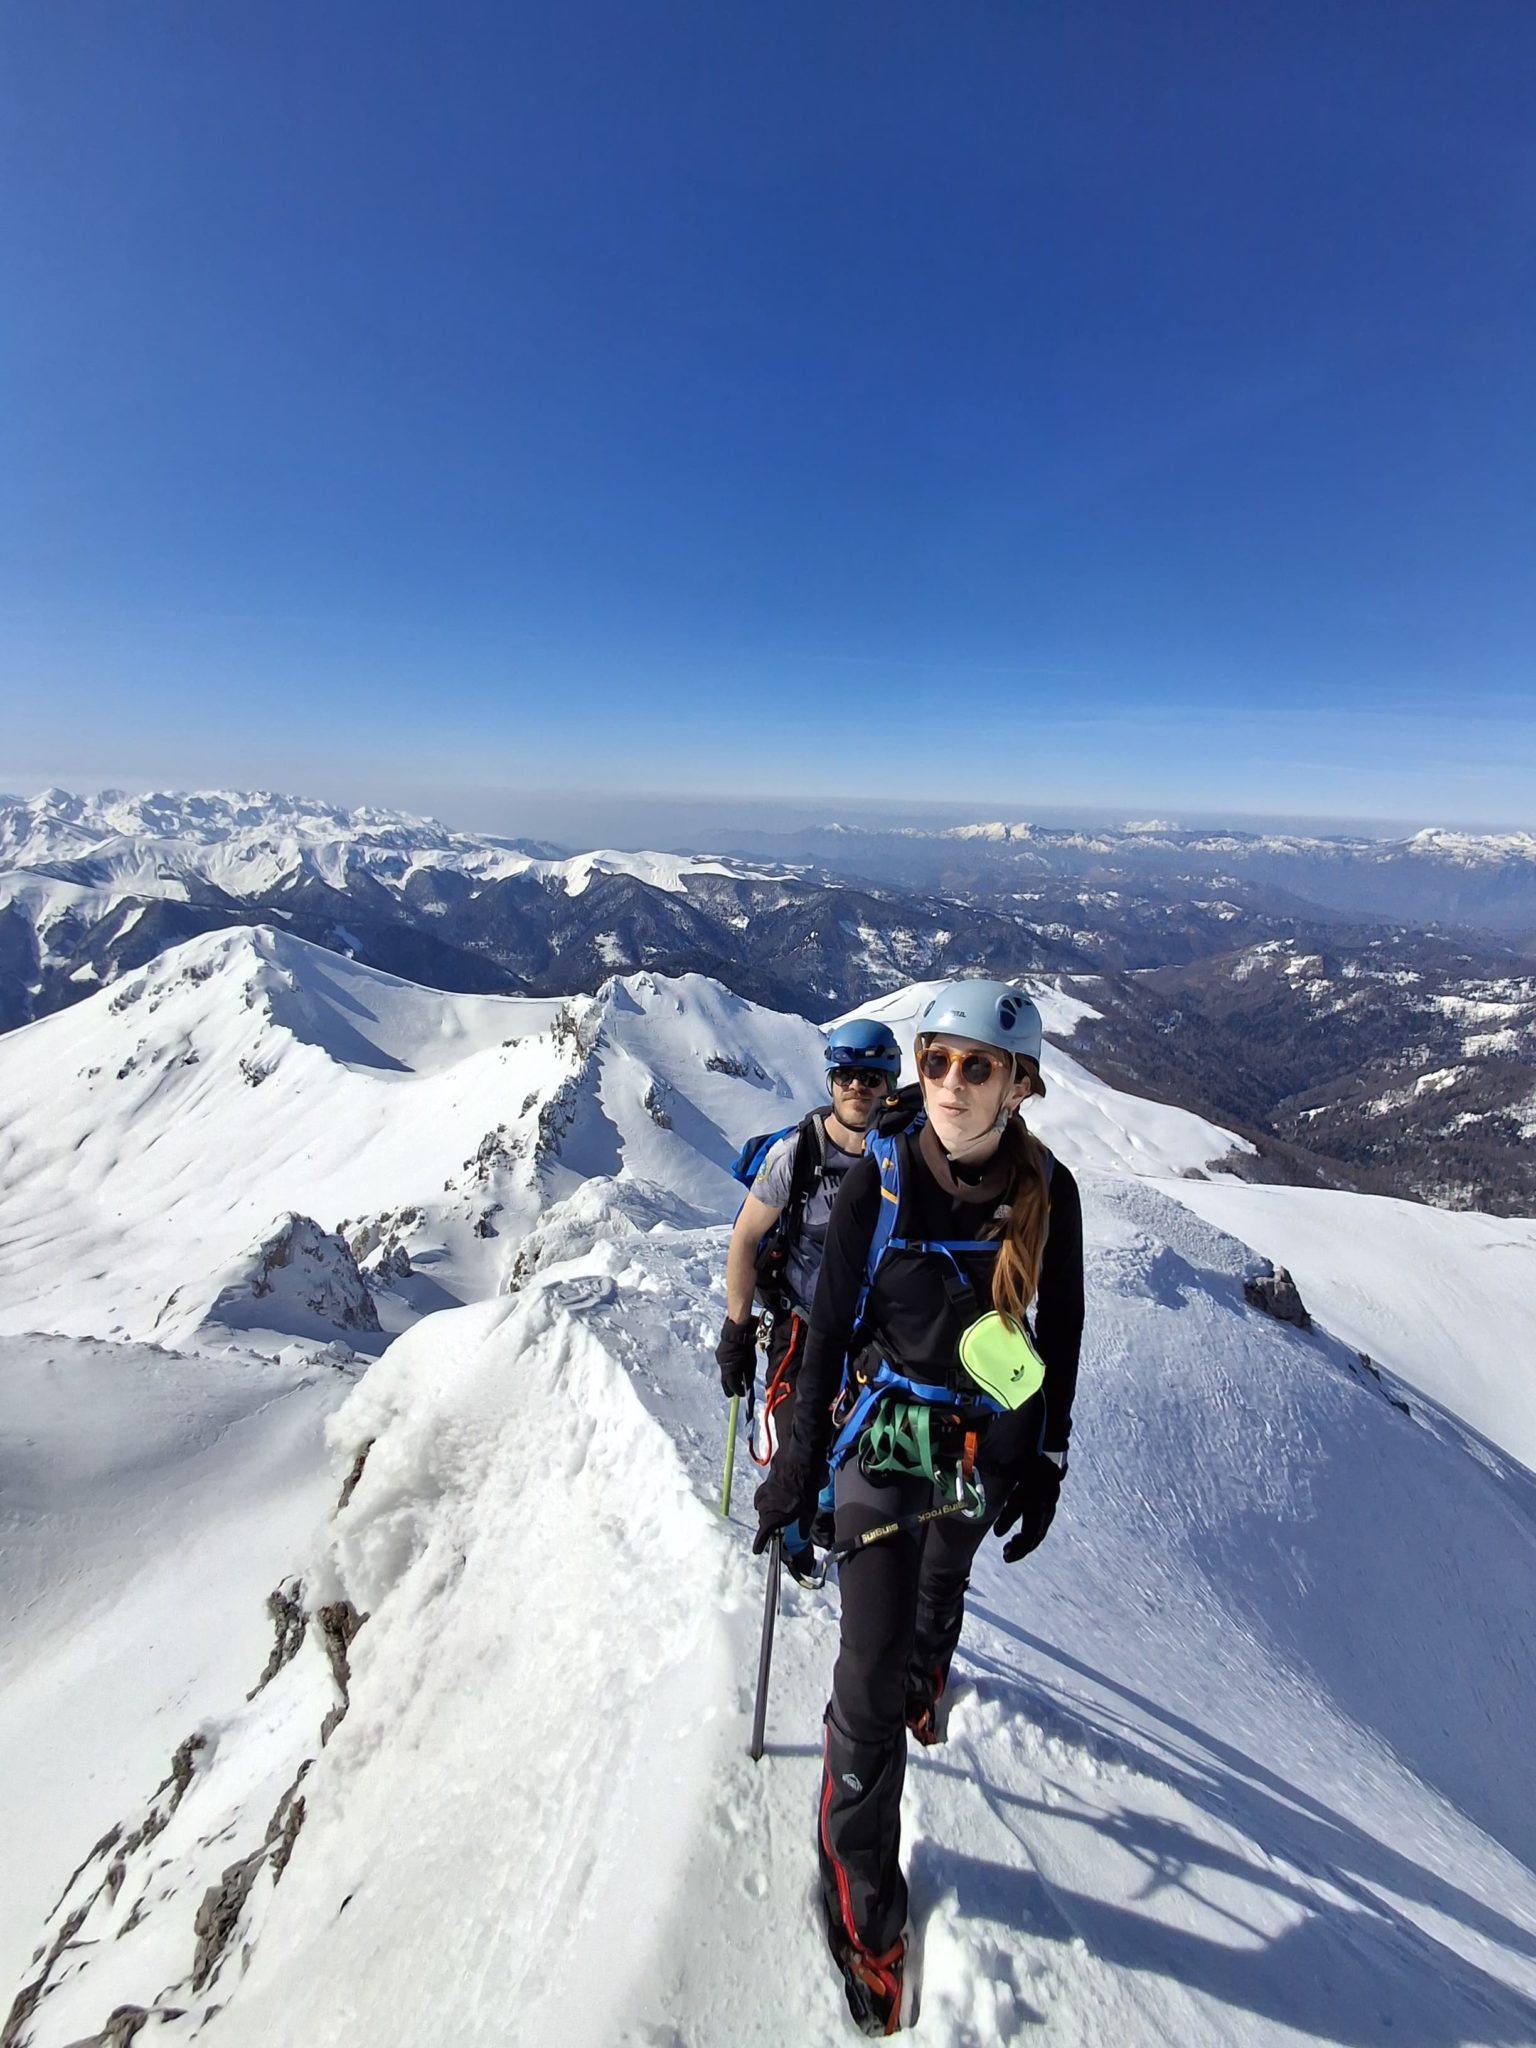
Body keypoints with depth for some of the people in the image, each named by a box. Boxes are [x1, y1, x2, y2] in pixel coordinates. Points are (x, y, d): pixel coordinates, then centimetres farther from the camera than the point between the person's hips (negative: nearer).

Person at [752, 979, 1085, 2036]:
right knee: (875, 1662, 2)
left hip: (989, 1445, 3)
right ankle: (859, 1884, 28)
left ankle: (926, 1672, 65)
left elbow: (1059, 1335, -1)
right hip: (886, 1439, -3)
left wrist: (1045, 1464, 5)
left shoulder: (1048, 1191, -14)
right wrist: (799, 1466, -6)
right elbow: (831, 1332, -12)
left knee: (943, 1586, 29)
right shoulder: (876, 1183, -21)